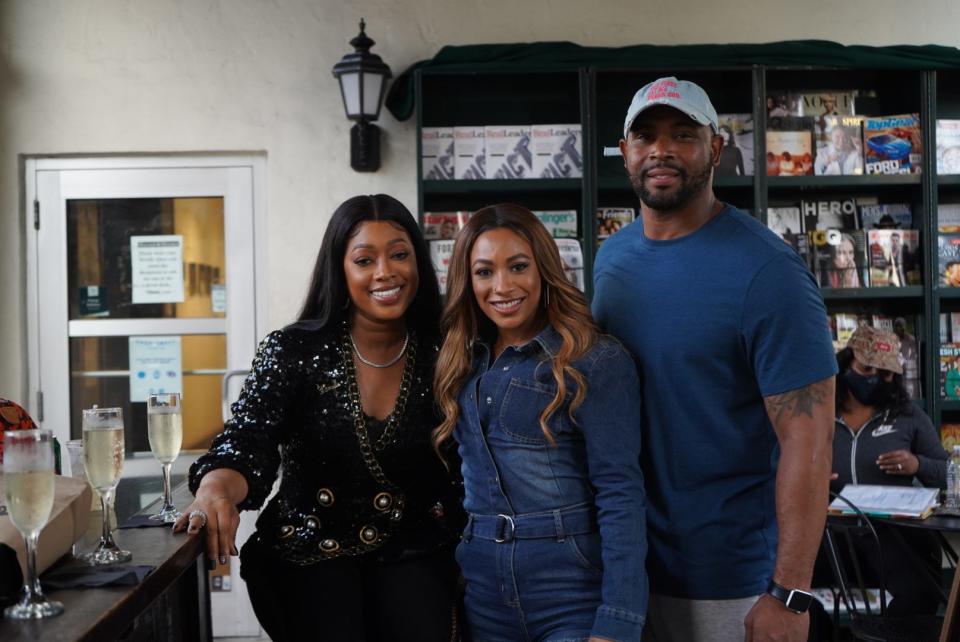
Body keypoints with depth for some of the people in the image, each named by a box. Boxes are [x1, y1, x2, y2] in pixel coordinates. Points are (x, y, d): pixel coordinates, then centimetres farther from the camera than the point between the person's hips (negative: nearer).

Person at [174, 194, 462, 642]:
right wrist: (216, 490, -41)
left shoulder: (439, 355, -1)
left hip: (412, 550, 2)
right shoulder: (293, 352, -6)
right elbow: (247, 441, -18)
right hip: (309, 550, -1)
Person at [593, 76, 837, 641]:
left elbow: (807, 441, -19)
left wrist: (789, 596, -21)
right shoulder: (611, 258, 3)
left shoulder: (766, 272, -16)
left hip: (729, 581, -5)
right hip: (625, 562, 6)